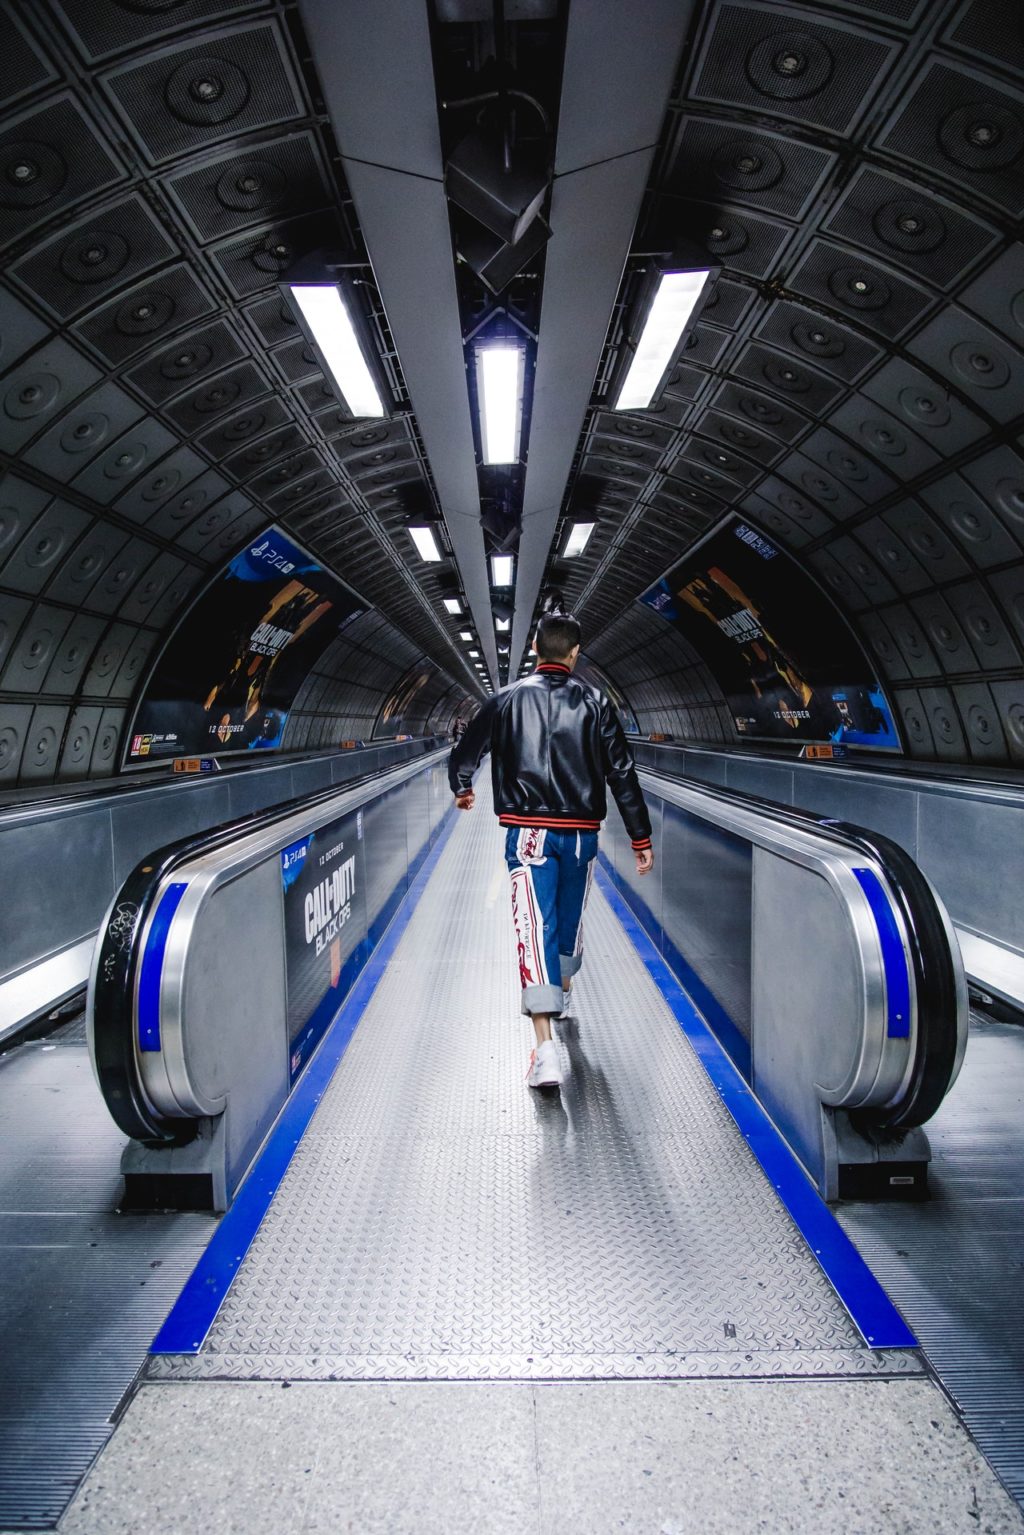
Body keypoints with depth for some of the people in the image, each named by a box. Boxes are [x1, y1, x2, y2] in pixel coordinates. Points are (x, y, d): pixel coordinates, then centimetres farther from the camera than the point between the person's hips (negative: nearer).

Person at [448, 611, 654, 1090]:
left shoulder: (507, 699, 1)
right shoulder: (594, 703, 0)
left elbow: (463, 754, 8)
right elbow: (622, 774, -4)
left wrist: (462, 790, 31)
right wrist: (641, 839, 1)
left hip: (527, 831, -2)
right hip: (581, 833, 2)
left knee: (535, 926, -6)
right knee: (570, 916, 22)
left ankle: (545, 1045, -16)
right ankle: (562, 989, 49)